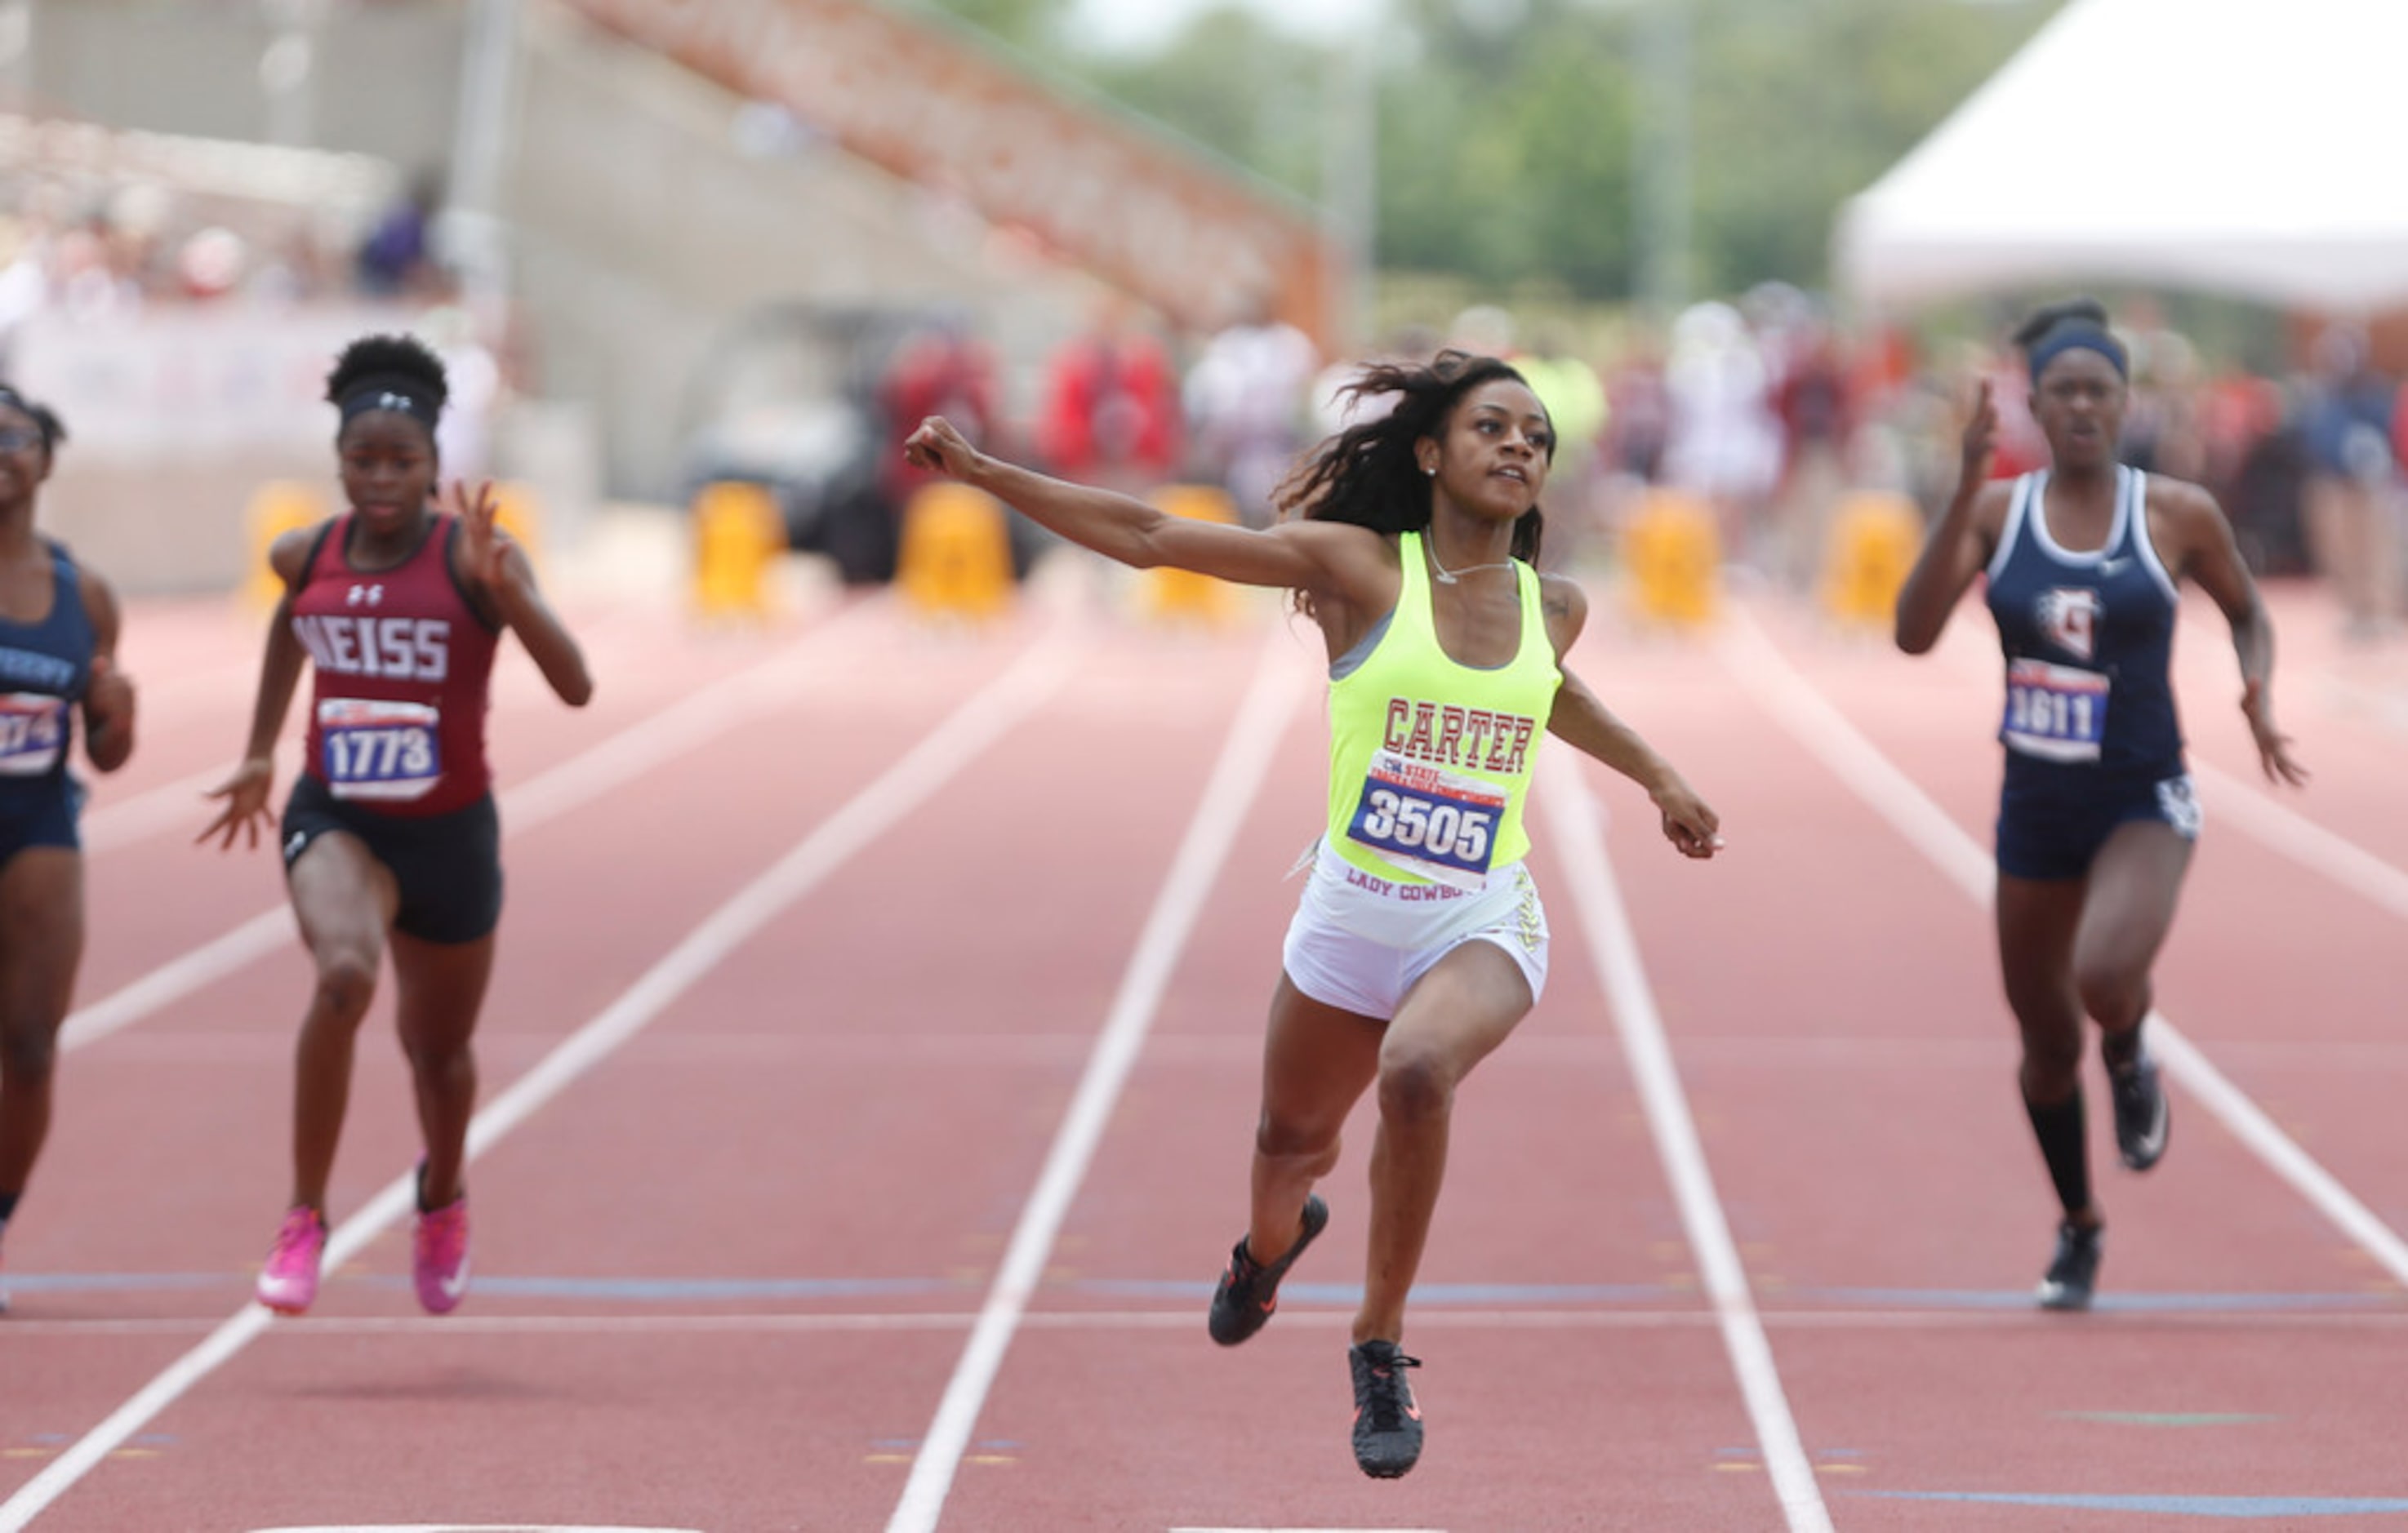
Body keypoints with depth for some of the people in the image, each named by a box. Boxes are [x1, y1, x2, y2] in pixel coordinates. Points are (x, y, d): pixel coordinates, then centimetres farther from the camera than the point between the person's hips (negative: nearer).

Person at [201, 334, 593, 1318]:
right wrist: (258, 754, 21)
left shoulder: (474, 556, -16)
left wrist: (504, 590, -40)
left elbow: (574, 685, -27)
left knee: (439, 1050, 18)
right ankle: (305, 1219, -21)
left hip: (450, 832, 0)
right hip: (336, 820, 0)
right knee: (345, 975, -32)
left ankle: (442, 1198, 53)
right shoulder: (307, 555, -4)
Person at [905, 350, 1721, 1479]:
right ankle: (1273, 1242, 58)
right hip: (1350, 917, 0)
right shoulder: (1361, 567, -7)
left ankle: (1381, 1345, -15)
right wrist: (982, 472, -12)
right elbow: (1151, 538, -8)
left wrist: (1657, 776, 34)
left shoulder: (1552, 608, 3)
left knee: (1417, 1071, -32)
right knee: (1291, 1139, 17)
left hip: (1482, 928, 0)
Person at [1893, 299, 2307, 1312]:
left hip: (2143, 801, -3)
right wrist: (1964, 494, -21)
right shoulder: (1996, 513, -2)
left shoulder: (2176, 516, -6)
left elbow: (2246, 611, 12)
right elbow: (1915, 631, -15)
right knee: (2047, 1041, 13)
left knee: (2105, 977, -32)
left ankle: (2131, 1062, 6)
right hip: (2035, 806, 3)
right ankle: (2078, 1228, 38)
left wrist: (2258, 698, -8)